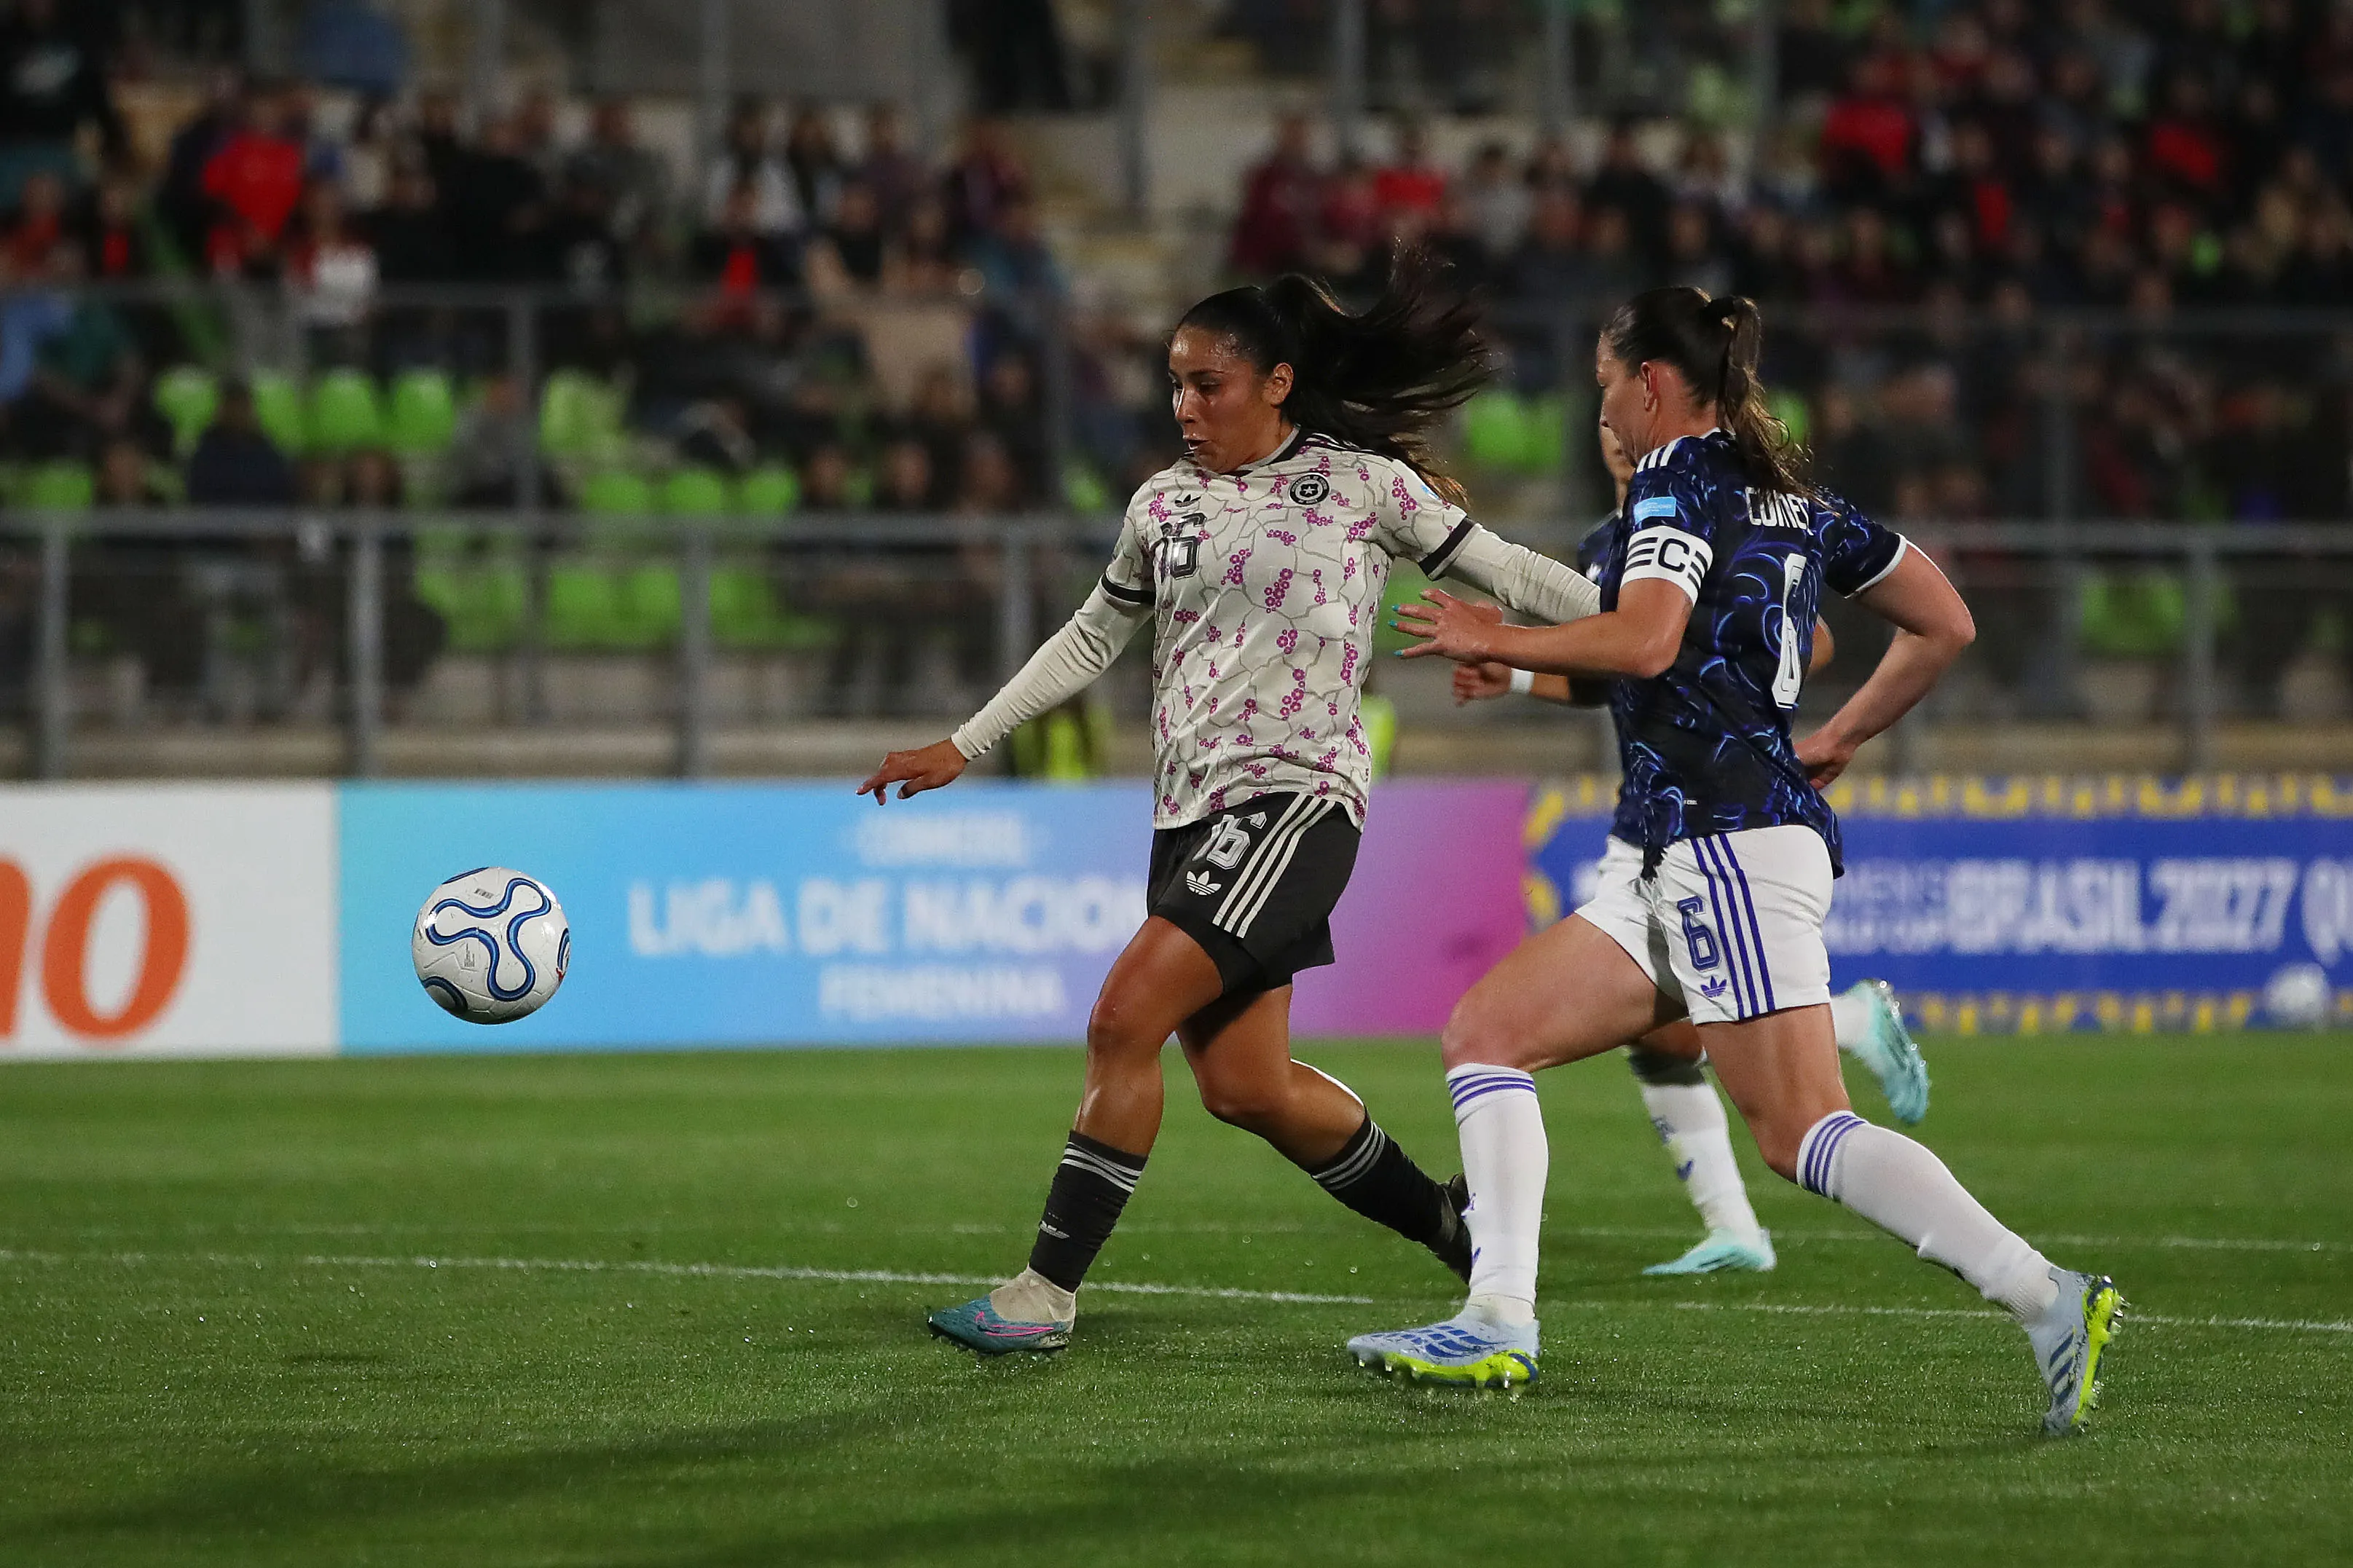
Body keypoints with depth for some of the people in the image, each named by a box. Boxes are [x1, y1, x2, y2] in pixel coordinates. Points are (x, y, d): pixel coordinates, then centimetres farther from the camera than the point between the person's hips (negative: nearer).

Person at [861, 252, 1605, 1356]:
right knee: (1242, 1084, 2)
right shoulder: (1164, 504, 15)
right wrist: (960, 748, 23)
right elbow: (1091, 639, 26)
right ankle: (1452, 1225, 23)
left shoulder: (1361, 482, 0)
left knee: (1125, 1022, -18)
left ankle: (1046, 1292, -15)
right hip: (1191, 810, 6)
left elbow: (1499, 569, 7)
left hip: (1297, 791, -6)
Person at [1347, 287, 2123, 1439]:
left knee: (1801, 1133, -16)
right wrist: (1837, 740, 29)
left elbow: (1645, 640, -23)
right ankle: (1499, 1324, -1)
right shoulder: (1794, 499, 20)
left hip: (1729, 837, -10)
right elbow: (1944, 625, 24)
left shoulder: (1683, 479, -6)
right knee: (1484, 1033, 7)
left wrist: (1498, 644, -10)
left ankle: (2048, 1300, -21)